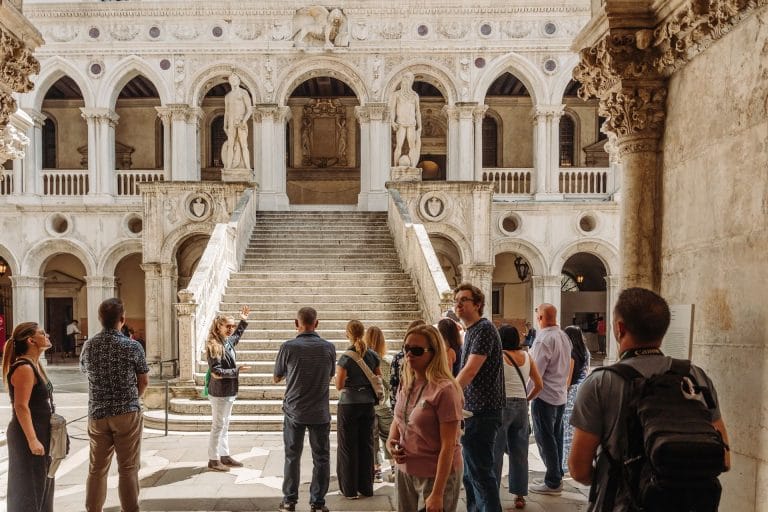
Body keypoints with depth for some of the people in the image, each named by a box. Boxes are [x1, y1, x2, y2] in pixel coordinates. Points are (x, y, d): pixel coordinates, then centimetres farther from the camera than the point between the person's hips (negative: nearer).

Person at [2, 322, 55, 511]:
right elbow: (21, 407, -24)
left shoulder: (34, 365, 11)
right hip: (28, 436, -10)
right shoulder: (24, 368, -19)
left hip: (41, 434, 10)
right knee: (28, 489, -1)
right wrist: (32, 440, -26)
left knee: (42, 485, 17)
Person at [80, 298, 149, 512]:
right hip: (127, 414, -3)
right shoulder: (132, 346, -11)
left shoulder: (89, 346, 0)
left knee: (97, 468, 14)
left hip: (97, 414, 4)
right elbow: (143, 382, -3)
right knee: (128, 468, 3)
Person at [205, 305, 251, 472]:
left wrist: (243, 321, 31)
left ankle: (225, 456, 27)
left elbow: (237, 335, 33)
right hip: (219, 392, -9)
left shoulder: (228, 341, 7)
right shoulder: (213, 346, -18)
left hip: (229, 391, 9)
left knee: (224, 425, 17)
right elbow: (216, 371, -22)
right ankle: (213, 460, 10)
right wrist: (236, 371, -19)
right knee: (218, 426, 0)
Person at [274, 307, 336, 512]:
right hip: (320, 413, 1)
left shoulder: (288, 347, -11)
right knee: (321, 458, 10)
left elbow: (276, 378, 2)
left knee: (292, 457, 13)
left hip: (294, 411, 0)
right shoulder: (328, 347, -6)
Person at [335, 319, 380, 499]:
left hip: (348, 405, -4)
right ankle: (366, 487, 20)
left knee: (348, 447, 7)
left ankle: (350, 489, 13)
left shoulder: (345, 358, -14)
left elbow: (339, 386, -14)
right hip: (368, 404, 4)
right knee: (366, 445, 13)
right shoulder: (372, 355, -1)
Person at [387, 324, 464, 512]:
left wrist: (437, 494, -21)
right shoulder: (406, 385, 2)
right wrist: (391, 441, -2)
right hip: (405, 471, 6)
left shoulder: (444, 389, -19)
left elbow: (448, 446, -19)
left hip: (437, 475, -6)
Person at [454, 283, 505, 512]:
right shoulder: (470, 331, 16)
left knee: (480, 471, -6)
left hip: (482, 411, -10)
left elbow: (470, 370, -22)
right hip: (472, 410, 10)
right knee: (470, 472, 18)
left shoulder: (484, 329, -15)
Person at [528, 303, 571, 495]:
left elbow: (536, 371, -19)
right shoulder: (564, 337, 8)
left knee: (545, 438, -1)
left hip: (544, 395, -8)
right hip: (561, 395, 8)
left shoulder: (544, 338, -18)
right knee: (556, 436, 15)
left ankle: (553, 482, 3)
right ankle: (557, 476, 23)